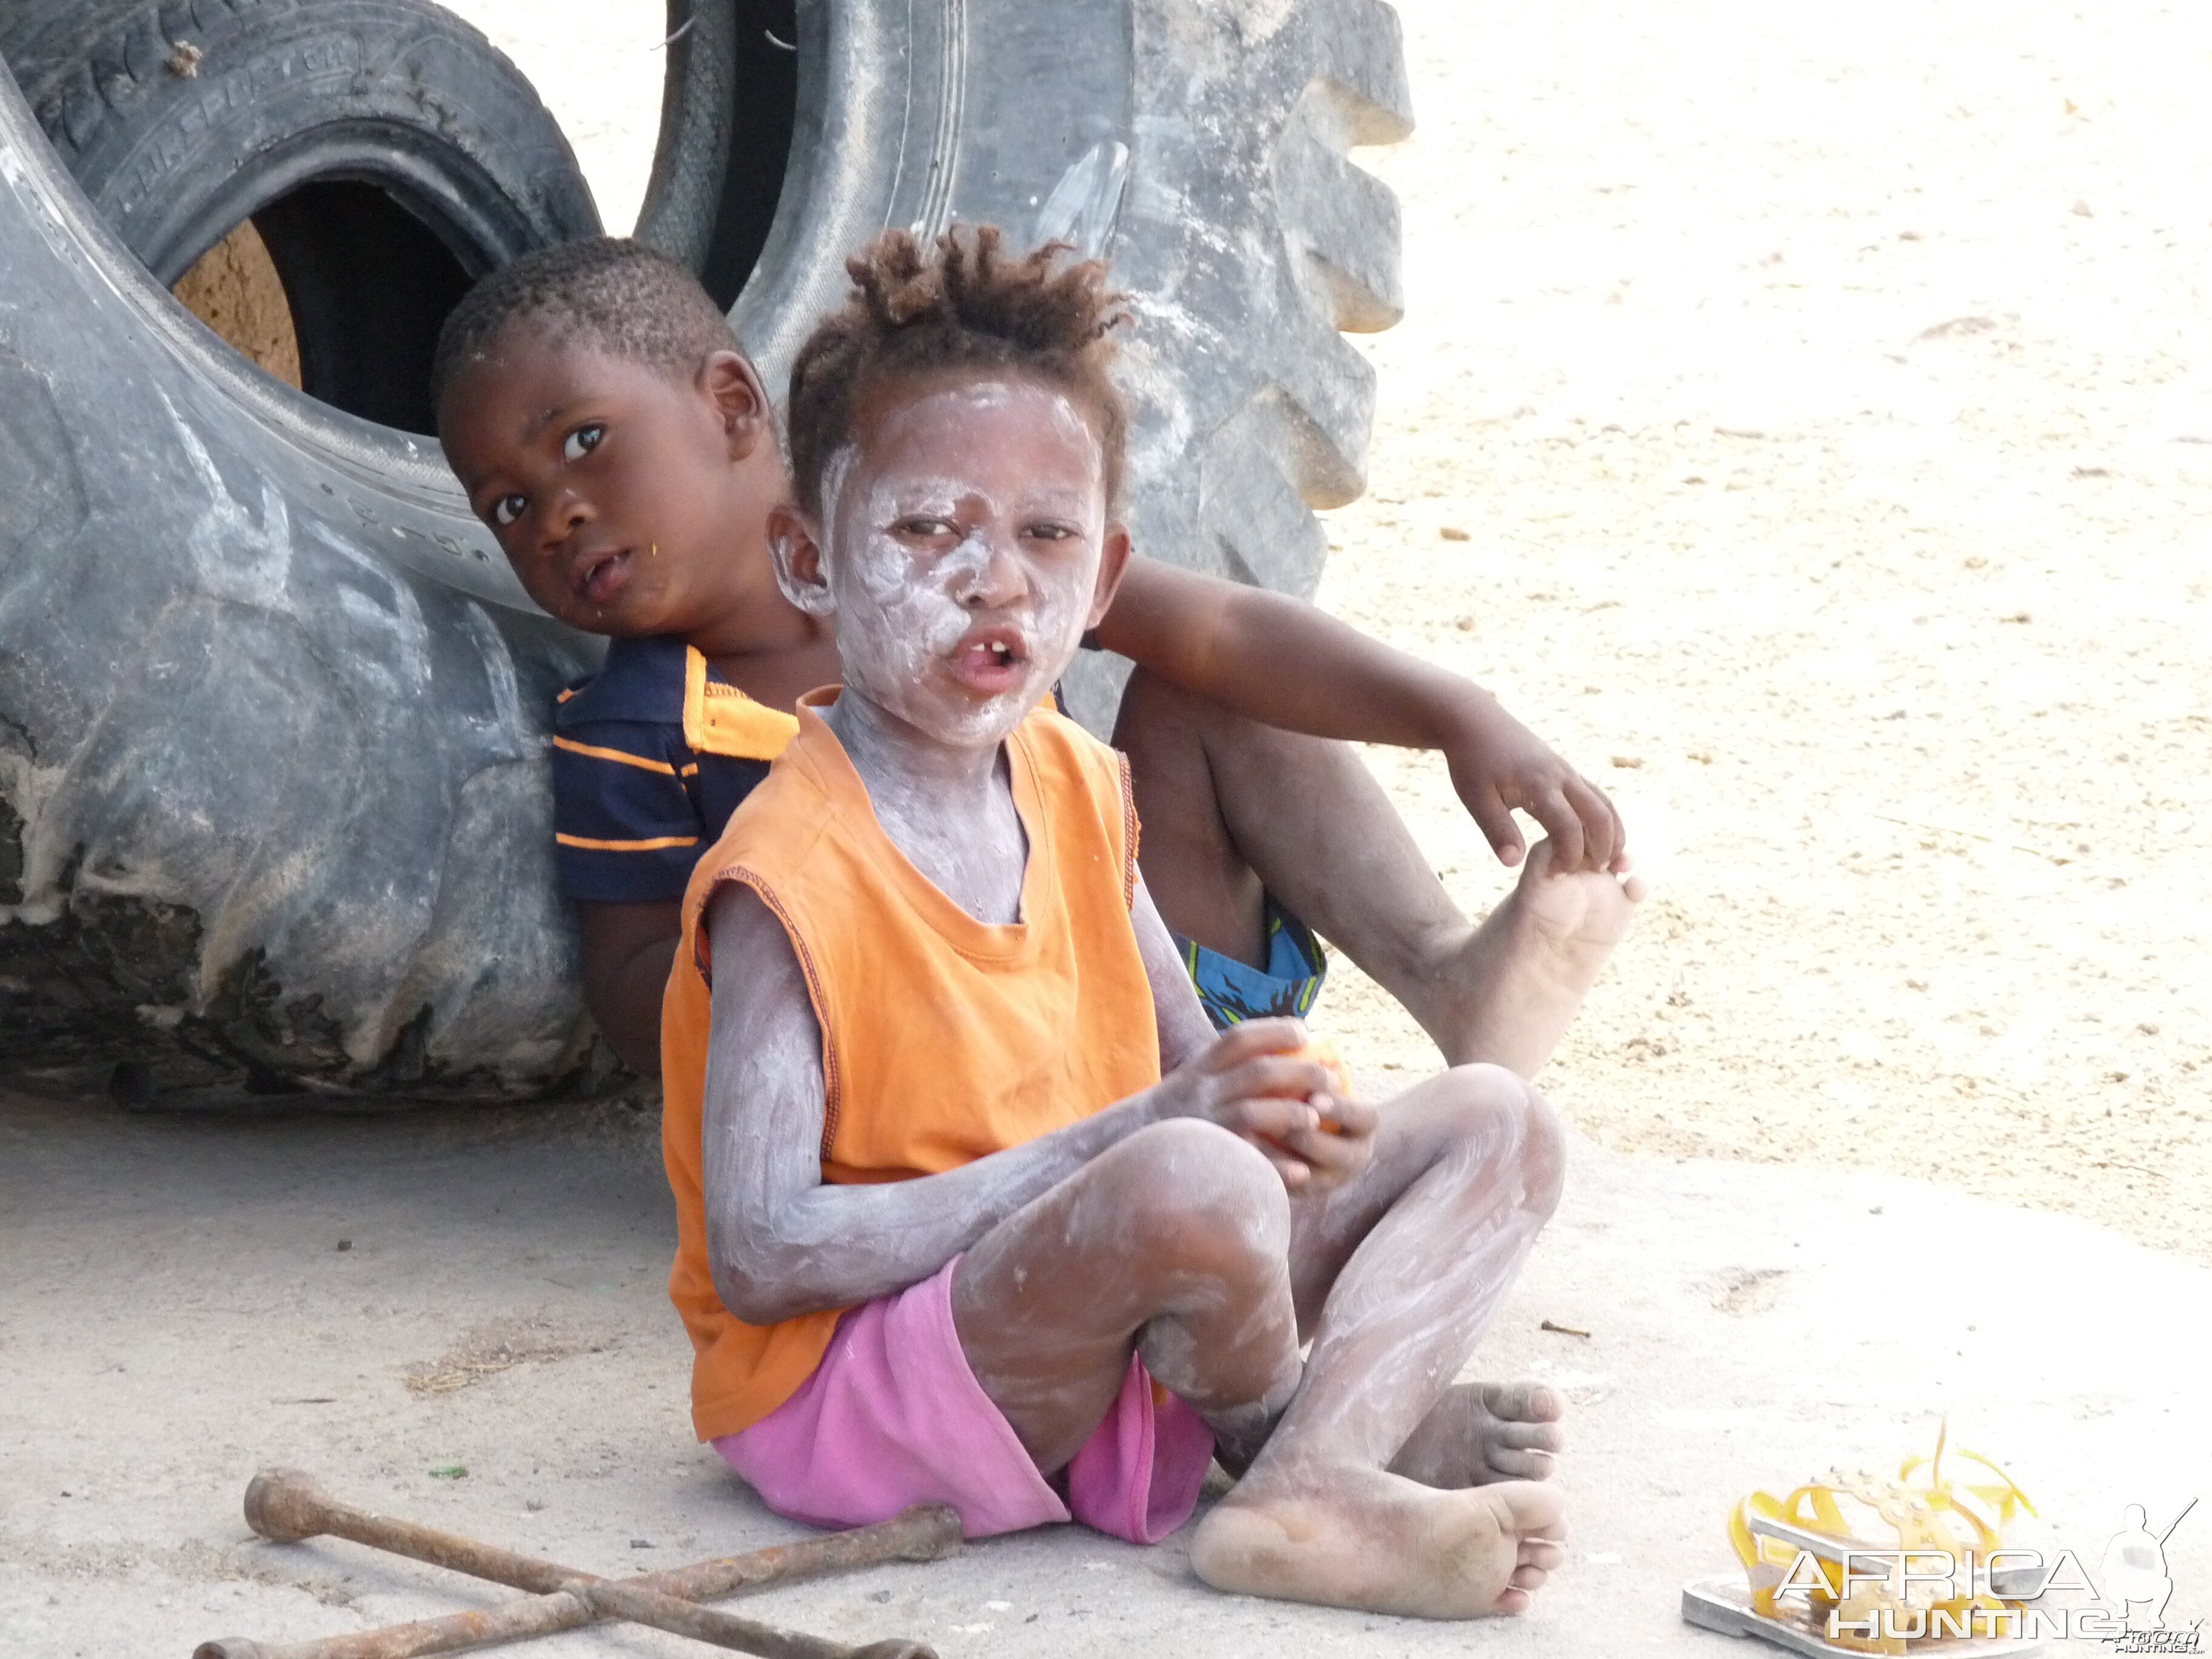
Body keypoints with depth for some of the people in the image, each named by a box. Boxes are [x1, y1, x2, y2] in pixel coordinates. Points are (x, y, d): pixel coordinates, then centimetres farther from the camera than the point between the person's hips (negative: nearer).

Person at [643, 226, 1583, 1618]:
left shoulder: (1079, 787, 7)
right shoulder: (794, 873, -18)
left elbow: (1187, 1063, 18)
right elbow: (756, 1255, -23)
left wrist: (1272, 1110, -10)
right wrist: (1130, 1139, -25)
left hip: (1106, 1337, 9)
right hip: (853, 1376, -9)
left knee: (1498, 1124, 3)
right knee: (1197, 1186, -36)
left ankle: (1302, 1498, -22)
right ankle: (1350, 1420, -1)